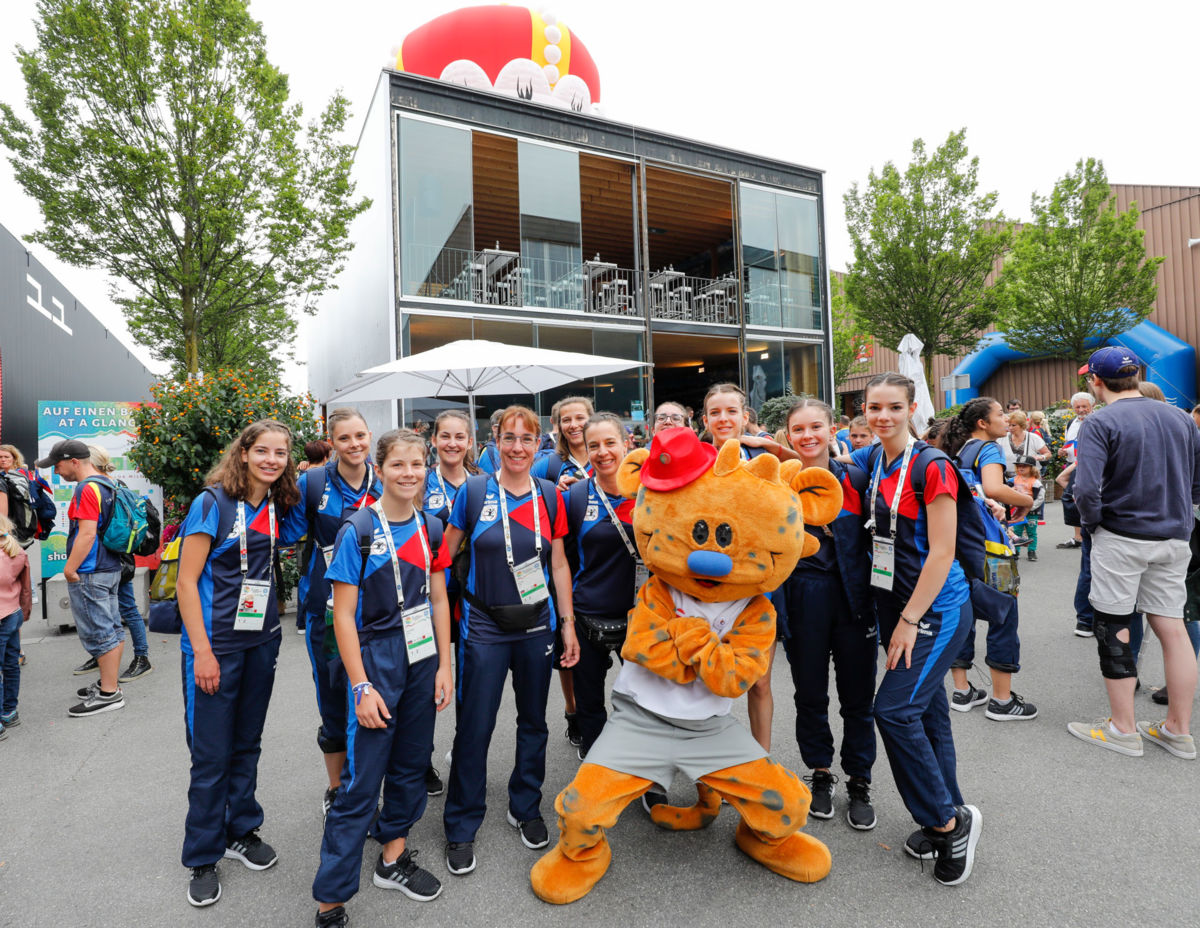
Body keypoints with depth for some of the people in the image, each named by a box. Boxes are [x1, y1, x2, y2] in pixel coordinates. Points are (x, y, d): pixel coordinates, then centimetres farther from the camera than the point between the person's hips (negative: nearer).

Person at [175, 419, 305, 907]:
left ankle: (241, 831, 37)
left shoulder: (277, 507, 2)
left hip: (262, 641, 5)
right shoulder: (212, 503, -12)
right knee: (211, 754, 6)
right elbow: (186, 580, -13)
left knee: (247, 744, 18)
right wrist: (202, 651, -16)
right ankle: (203, 857, 25)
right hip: (215, 644, -5)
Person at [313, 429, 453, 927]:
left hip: (422, 661, 5)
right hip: (376, 661, -5)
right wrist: (362, 687, -13)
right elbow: (343, 615, -11)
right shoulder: (358, 531, -13)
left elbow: (439, 600, 8)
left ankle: (393, 859, 38)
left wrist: (444, 666, 4)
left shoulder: (431, 529, 2)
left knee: (411, 764, 17)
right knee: (361, 782, 1)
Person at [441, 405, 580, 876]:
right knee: (474, 727, 4)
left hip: (537, 625, 3)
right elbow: (444, 554, 2)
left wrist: (568, 623, 4)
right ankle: (461, 827, 26)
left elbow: (558, 562, 5)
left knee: (533, 721, 15)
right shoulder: (474, 491, -6)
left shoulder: (550, 495, 0)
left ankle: (526, 808, 38)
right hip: (483, 626, -2)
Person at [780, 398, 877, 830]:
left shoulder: (856, 478, 0)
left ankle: (859, 783, 29)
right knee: (810, 694, 13)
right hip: (802, 598, 0)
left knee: (858, 694, 10)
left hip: (853, 596, 1)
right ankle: (820, 775, 34)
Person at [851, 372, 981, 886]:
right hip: (893, 605, 7)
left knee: (894, 709, -11)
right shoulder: (870, 460, 4)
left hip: (937, 608, -7)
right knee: (927, 712, 15)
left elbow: (941, 553, -17)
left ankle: (949, 819, 11)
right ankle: (949, 819, 31)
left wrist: (910, 620, -16)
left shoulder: (932, 466, -15)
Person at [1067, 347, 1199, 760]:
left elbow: (1087, 489, -24)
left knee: (1112, 629, 5)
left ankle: (1123, 730, 14)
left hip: (1122, 537, -6)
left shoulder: (1100, 423, -14)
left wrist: (1091, 521, -7)